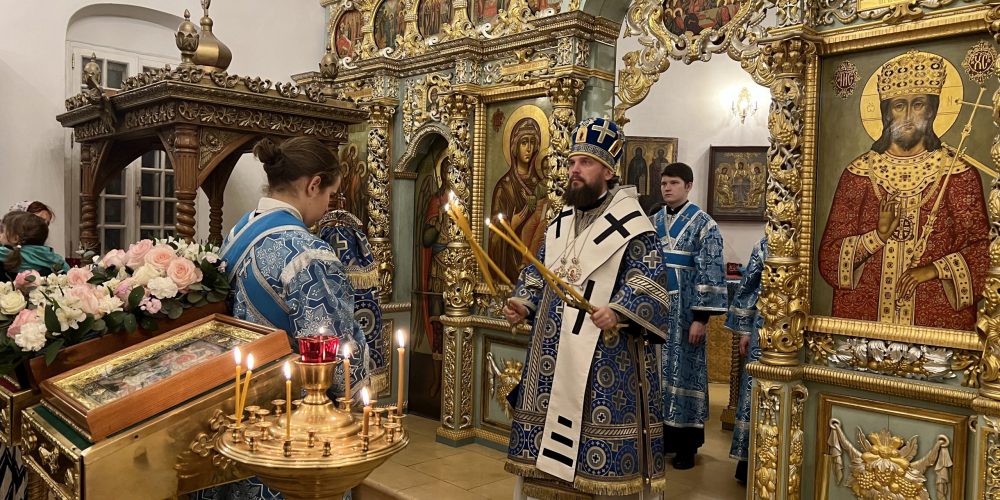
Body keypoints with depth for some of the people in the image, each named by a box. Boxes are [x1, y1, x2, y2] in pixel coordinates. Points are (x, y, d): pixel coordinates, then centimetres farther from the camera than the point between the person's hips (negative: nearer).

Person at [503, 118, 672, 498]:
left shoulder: (632, 225, -7)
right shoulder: (560, 223, 13)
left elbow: (650, 285, -13)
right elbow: (537, 272, 19)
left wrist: (619, 312, -27)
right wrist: (523, 304, 3)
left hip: (606, 353, -6)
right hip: (554, 349, 7)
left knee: (600, 425, -2)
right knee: (546, 417, 13)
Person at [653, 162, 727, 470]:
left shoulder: (703, 224, -6)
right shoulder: (653, 222, 10)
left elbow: (710, 272, -10)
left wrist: (701, 316, -16)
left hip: (684, 310, -5)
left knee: (683, 370, 1)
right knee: (657, 369, 9)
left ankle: (687, 445, 14)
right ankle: (661, 435, 23)